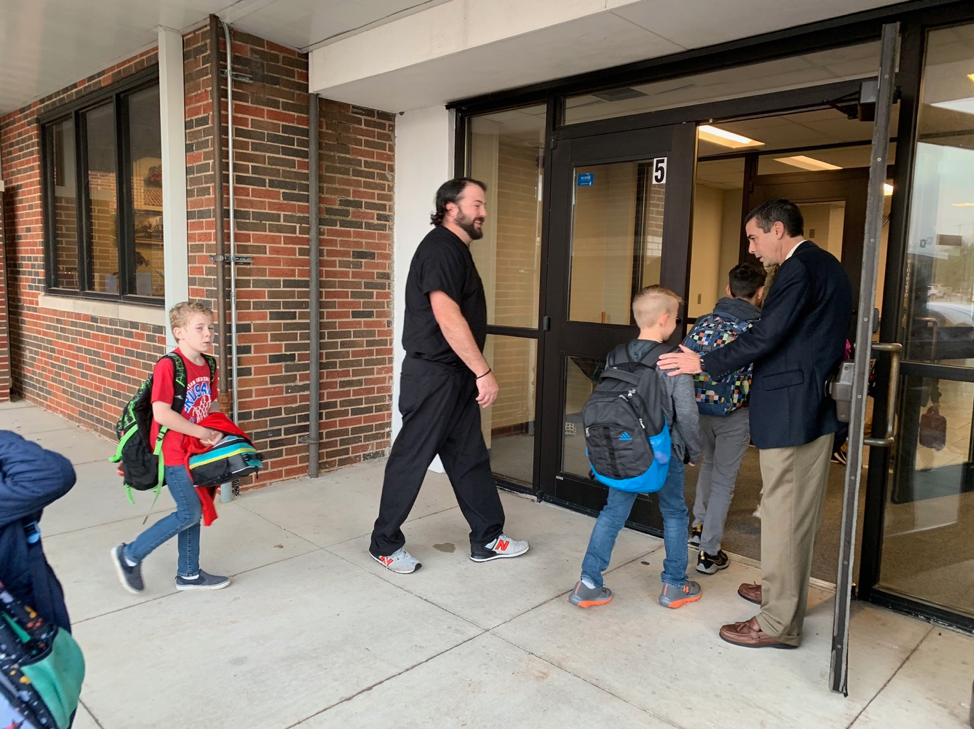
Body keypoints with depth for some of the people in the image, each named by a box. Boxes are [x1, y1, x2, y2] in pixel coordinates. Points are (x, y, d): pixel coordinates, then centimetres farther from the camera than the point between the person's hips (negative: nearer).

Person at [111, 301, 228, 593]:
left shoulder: (208, 366, 5)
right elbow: (161, 413, -25)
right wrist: (201, 432, -20)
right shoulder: (168, 366, -20)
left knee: (193, 511, 15)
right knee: (190, 513, -3)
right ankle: (130, 555, 15)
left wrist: (217, 431, -5)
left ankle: (189, 574, 30)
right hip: (174, 452, -8)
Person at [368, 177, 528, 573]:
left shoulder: (457, 249, 16)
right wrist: (484, 372, -21)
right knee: (411, 460, 2)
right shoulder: (441, 248, -15)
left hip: (456, 375, 10)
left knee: (470, 458, 14)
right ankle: (385, 543, 16)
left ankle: (487, 540, 24)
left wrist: (474, 373, 20)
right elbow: (448, 318, -24)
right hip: (433, 374, -10)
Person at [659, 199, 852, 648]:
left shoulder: (799, 269, -15)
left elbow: (767, 336, -21)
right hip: (819, 407, 10)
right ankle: (784, 591, 34)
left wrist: (703, 363, -15)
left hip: (789, 409, -10)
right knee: (801, 510, 19)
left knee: (782, 513, -2)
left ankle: (778, 624, 8)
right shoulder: (827, 266, 16)